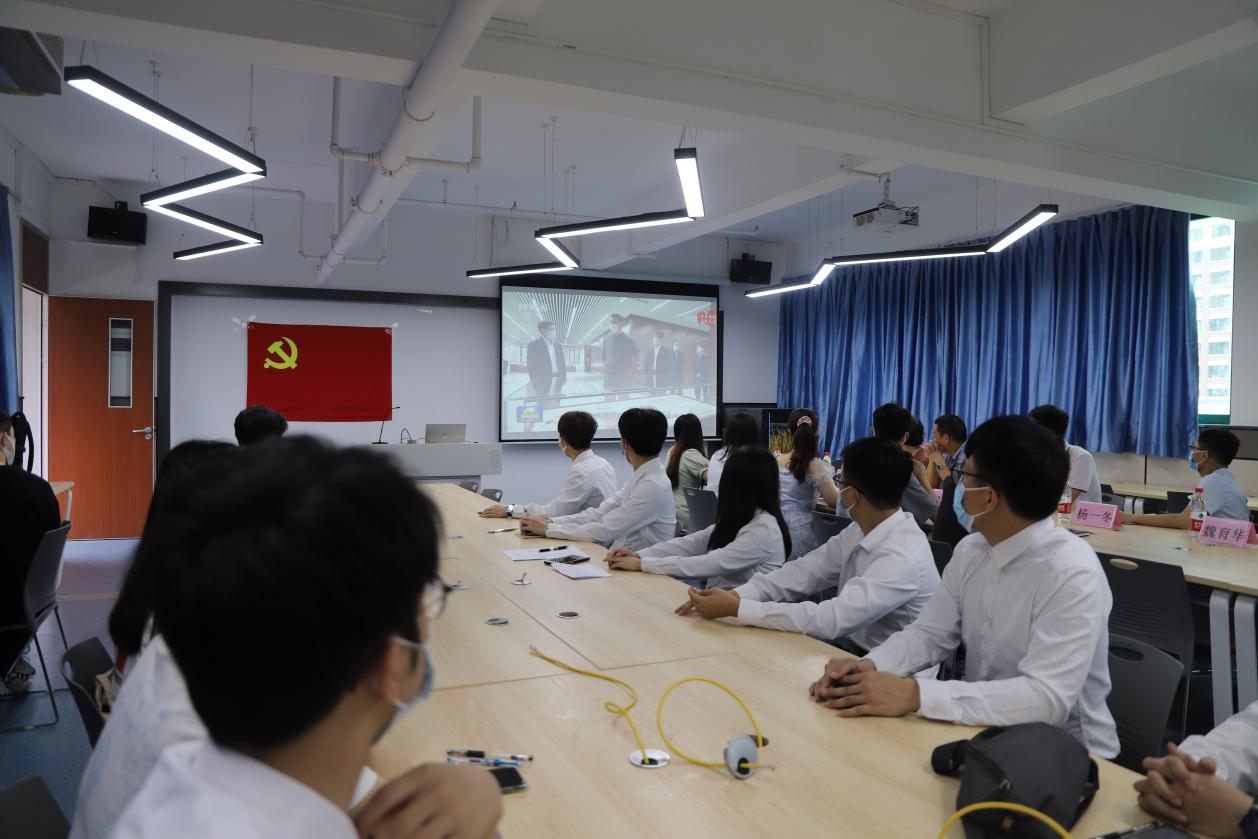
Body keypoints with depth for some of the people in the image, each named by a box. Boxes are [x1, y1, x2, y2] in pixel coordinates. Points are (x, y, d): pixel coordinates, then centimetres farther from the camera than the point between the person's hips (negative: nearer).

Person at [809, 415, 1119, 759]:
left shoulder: (1071, 575, -24)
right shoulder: (972, 550, -1)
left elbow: (1046, 698, -30)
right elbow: (929, 634, 3)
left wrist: (914, 694, -35)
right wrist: (869, 665, -18)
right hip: (986, 733, 6)